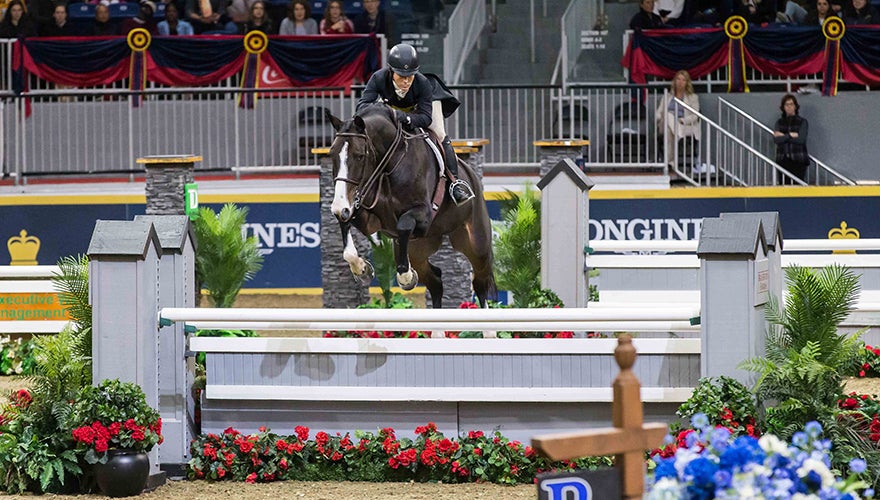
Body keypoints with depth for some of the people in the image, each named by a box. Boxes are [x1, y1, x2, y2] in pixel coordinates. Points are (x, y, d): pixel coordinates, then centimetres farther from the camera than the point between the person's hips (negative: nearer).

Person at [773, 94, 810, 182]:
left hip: (798, 161, -2)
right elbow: (776, 139, -3)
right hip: (783, 160, 2)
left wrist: (783, 136, -4)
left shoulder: (802, 122, 5)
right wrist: (791, 135, -9)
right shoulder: (779, 122, 13)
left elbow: (801, 139, -9)